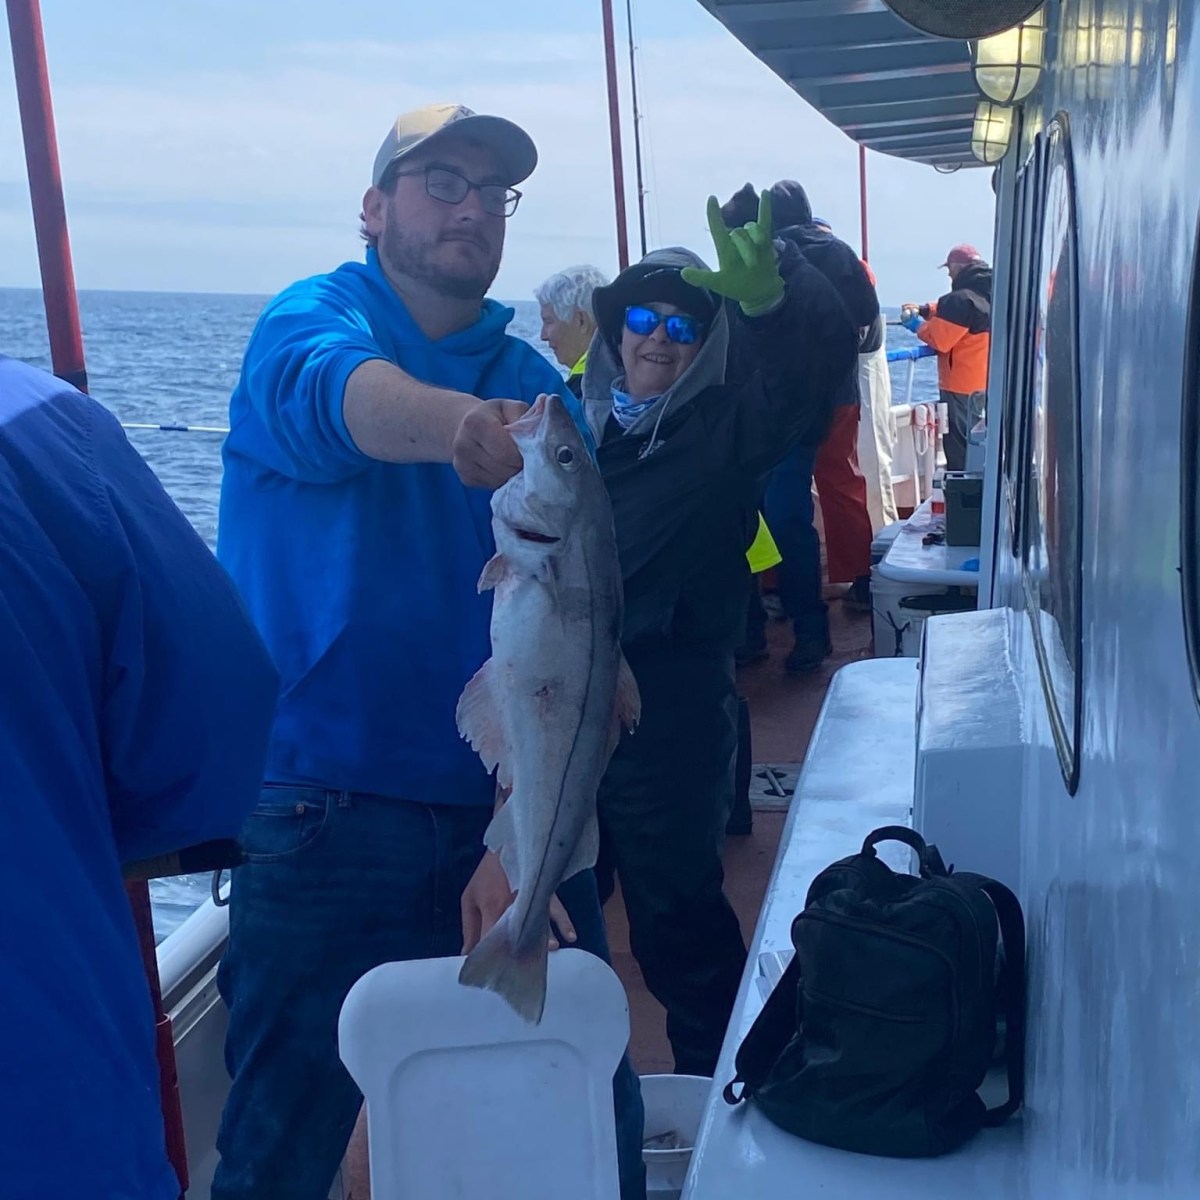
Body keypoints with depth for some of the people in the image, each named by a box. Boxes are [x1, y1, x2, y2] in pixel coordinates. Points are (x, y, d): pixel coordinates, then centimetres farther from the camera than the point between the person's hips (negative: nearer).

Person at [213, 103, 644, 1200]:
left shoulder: (536, 388, 6)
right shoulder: (309, 320, -4)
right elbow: (339, 393, -30)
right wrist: (464, 426, -53)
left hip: (512, 815, 4)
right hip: (331, 812, -3)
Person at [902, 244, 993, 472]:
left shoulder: (962, 299, -20)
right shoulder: (988, 294, 10)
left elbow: (939, 339, -20)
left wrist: (918, 325, -3)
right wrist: (923, 310, 6)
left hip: (962, 387, -9)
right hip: (986, 383, 9)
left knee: (959, 447, -3)